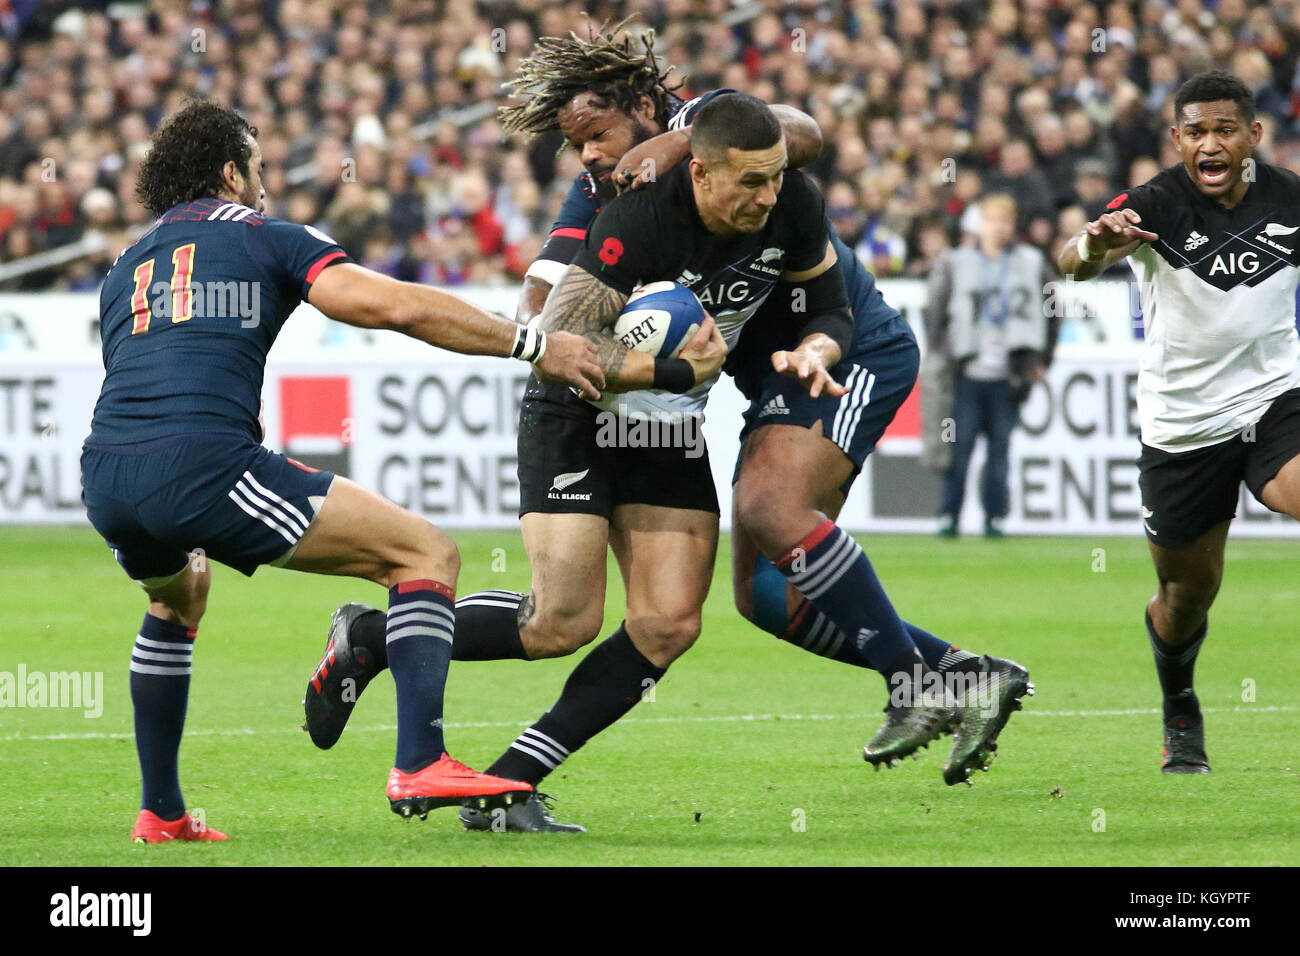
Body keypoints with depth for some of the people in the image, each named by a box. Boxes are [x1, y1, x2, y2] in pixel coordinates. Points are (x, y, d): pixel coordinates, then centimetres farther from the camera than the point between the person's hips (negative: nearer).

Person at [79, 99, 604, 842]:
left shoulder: (125, 269, 30)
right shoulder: (264, 237, 13)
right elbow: (398, 307, 1)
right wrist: (534, 345, 7)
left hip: (104, 479, 7)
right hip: (204, 461, -7)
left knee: (177, 599, 40)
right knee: (427, 553, 1)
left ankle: (162, 813, 35)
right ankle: (420, 765, -14)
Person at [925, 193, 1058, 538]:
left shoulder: (1033, 264, 9)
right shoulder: (954, 264, 5)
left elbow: (1050, 313, 16)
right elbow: (934, 313, 7)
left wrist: (1041, 361, 12)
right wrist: (944, 357, 0)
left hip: (1008, 378, 1)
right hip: (967, 376, -1)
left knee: (1000, 450, 1)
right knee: (959, 448, -6)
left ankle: (994, 518, 7)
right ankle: (949, 516, 1)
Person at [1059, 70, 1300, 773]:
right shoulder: (1156, 205, -17)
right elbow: (1074, 262, -36)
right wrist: (1096, 243, -59)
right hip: (1182, 421, -1)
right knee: (1187, 590, 10)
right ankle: (1180, 718, 39)